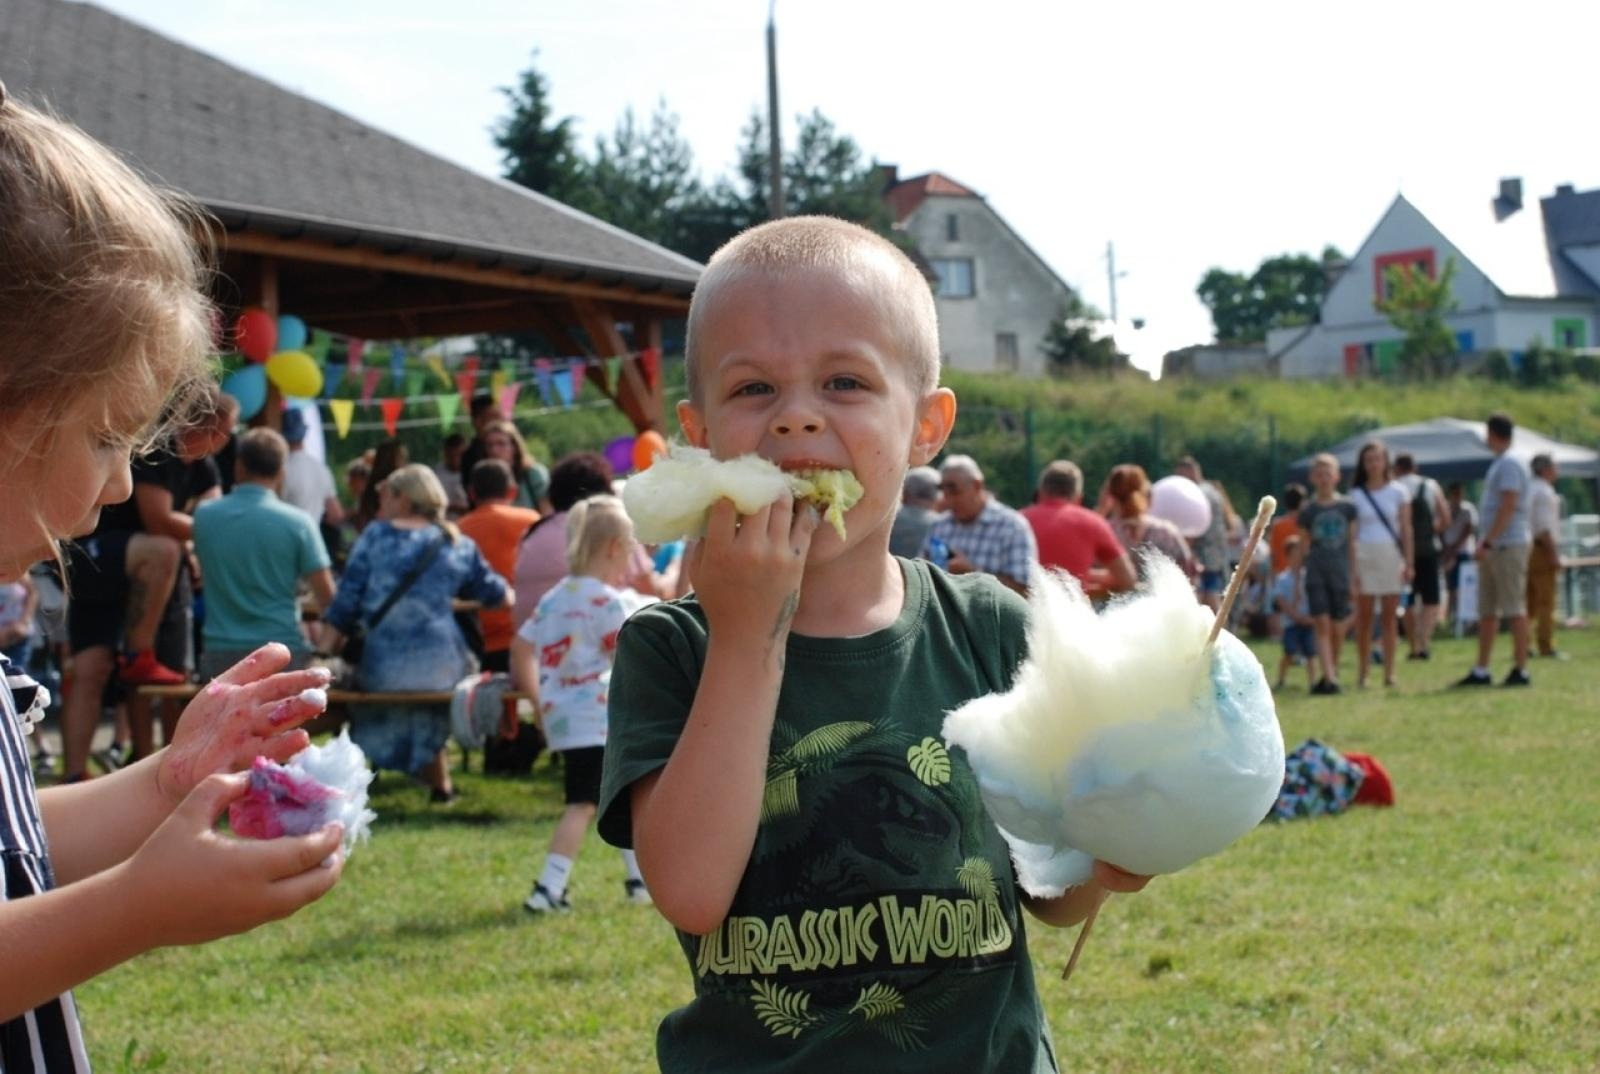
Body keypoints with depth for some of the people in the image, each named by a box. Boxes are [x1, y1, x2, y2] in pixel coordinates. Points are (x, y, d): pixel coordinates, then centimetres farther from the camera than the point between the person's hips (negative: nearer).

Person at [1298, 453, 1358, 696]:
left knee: (1337, 628, 6)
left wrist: (1354, 576, 8)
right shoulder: (1308, 512, 3)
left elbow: (1352, 544, 10)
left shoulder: (1347, 508, 4)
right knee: (1322, 625, -11)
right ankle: (1330, 678, -16)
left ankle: (1332, 673, 22)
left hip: (1340, 574, 1)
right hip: (1316, 573, -1)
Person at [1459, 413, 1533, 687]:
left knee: (1515, 608, -6)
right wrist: (1485, 543, 19)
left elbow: (1508, 507, -20)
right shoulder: (1498, 464, 17)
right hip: (1493, 546, 10)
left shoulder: (1510, 464, -13)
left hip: (1509, 544, -10)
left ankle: (1520, 669, -4)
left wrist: (1488, 543, -21)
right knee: (1487, 610, 10)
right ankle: (1481, 671, 13)